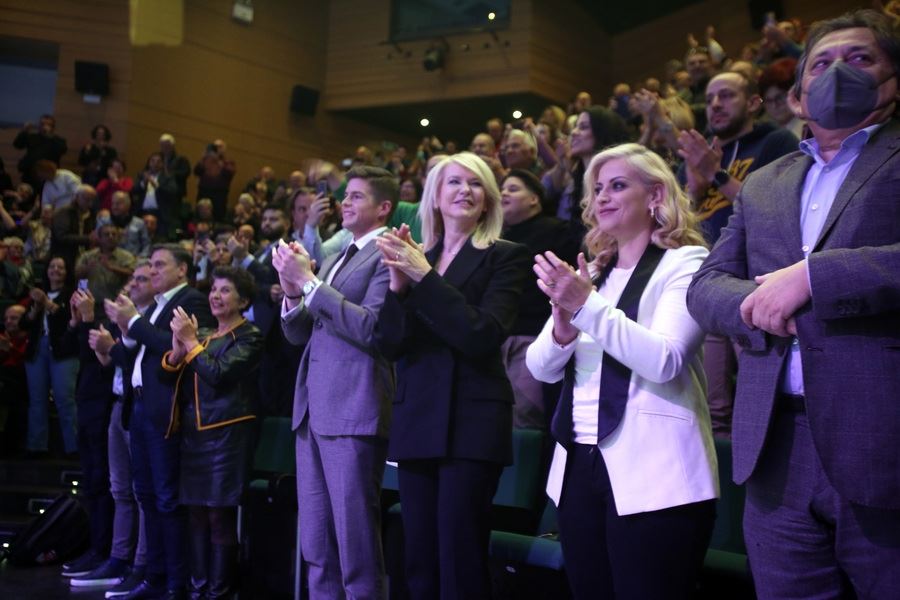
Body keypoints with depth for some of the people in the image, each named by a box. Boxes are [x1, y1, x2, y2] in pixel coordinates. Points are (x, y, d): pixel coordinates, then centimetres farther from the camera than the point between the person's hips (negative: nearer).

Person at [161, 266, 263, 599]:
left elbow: (219, 374, -16)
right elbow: (168, 371, 10)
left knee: (220, 514, -5)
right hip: (192, 432, 7)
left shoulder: (249, 337, -3)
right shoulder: (203, 334, 18)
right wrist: (177, 348, -8)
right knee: (196, 513, 8)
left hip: (227, 433, -6)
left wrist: (191, 342, -10)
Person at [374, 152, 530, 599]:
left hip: (472, 422, -5)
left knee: (459, 561, -5)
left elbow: (484, 335, -14)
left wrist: (425, 277, -15)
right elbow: (390, 344, 4)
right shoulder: (414, 258, 14)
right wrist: (399, 284, -12)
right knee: (419, 562, 8)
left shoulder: (505, 256, 0)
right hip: (416, 420, 5)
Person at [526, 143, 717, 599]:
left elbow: (663, 360, -18)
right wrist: (563, 329, -12)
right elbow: (541, 368, 9)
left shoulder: (684, 262, -4)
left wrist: (587, 306, -23)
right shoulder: (590, 273, 15)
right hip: (579, 464, 6)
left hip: (651, 476, -6)